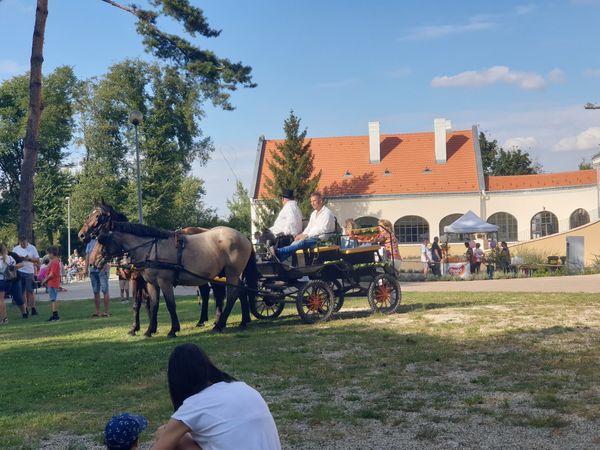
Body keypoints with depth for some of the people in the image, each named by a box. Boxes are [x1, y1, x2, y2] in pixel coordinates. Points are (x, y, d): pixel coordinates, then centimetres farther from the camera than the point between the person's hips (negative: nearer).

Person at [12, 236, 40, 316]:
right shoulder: (16, 249, 7)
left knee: (30, 291, -2)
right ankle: (25, 309, 9)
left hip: (29, 272, -2)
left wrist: (29, 259, -17)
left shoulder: (32, 248, 1)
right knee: (22, 291, 3)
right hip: (19, 272, 2)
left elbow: (38, 260, -1)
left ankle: (33, 308, 0)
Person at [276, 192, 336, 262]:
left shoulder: (327, 213, -7)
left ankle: (279, 251, -46)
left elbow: (323, 230, -18)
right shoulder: (314, 213, 22)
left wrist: (306, 235, -21)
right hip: (312, 237, 8)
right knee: (295, 242, -20)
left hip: (321, 239, -8)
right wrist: (302, 235, 0)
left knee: (302, 242, -32)